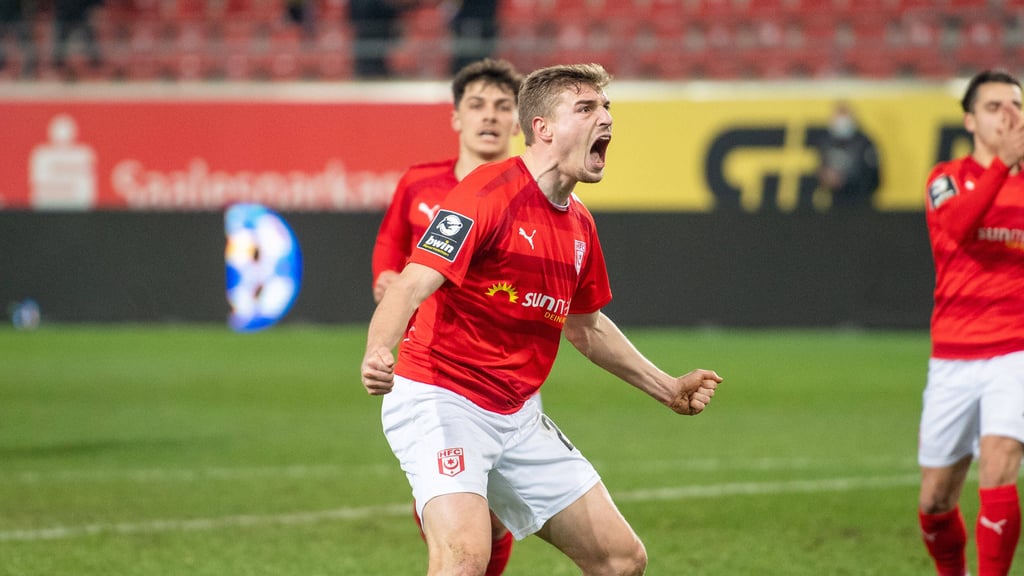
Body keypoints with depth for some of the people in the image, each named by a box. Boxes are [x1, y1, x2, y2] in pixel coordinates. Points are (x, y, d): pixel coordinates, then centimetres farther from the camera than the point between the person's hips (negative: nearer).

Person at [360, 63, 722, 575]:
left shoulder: (579, 224, 10)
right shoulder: (489, 193, -15)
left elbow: (584, 325, 28)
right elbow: (412, 286, -26)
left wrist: (667, 389, 32)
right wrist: (376, 355, -45)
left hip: (518, 414, 8)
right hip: (440, 400, -8)